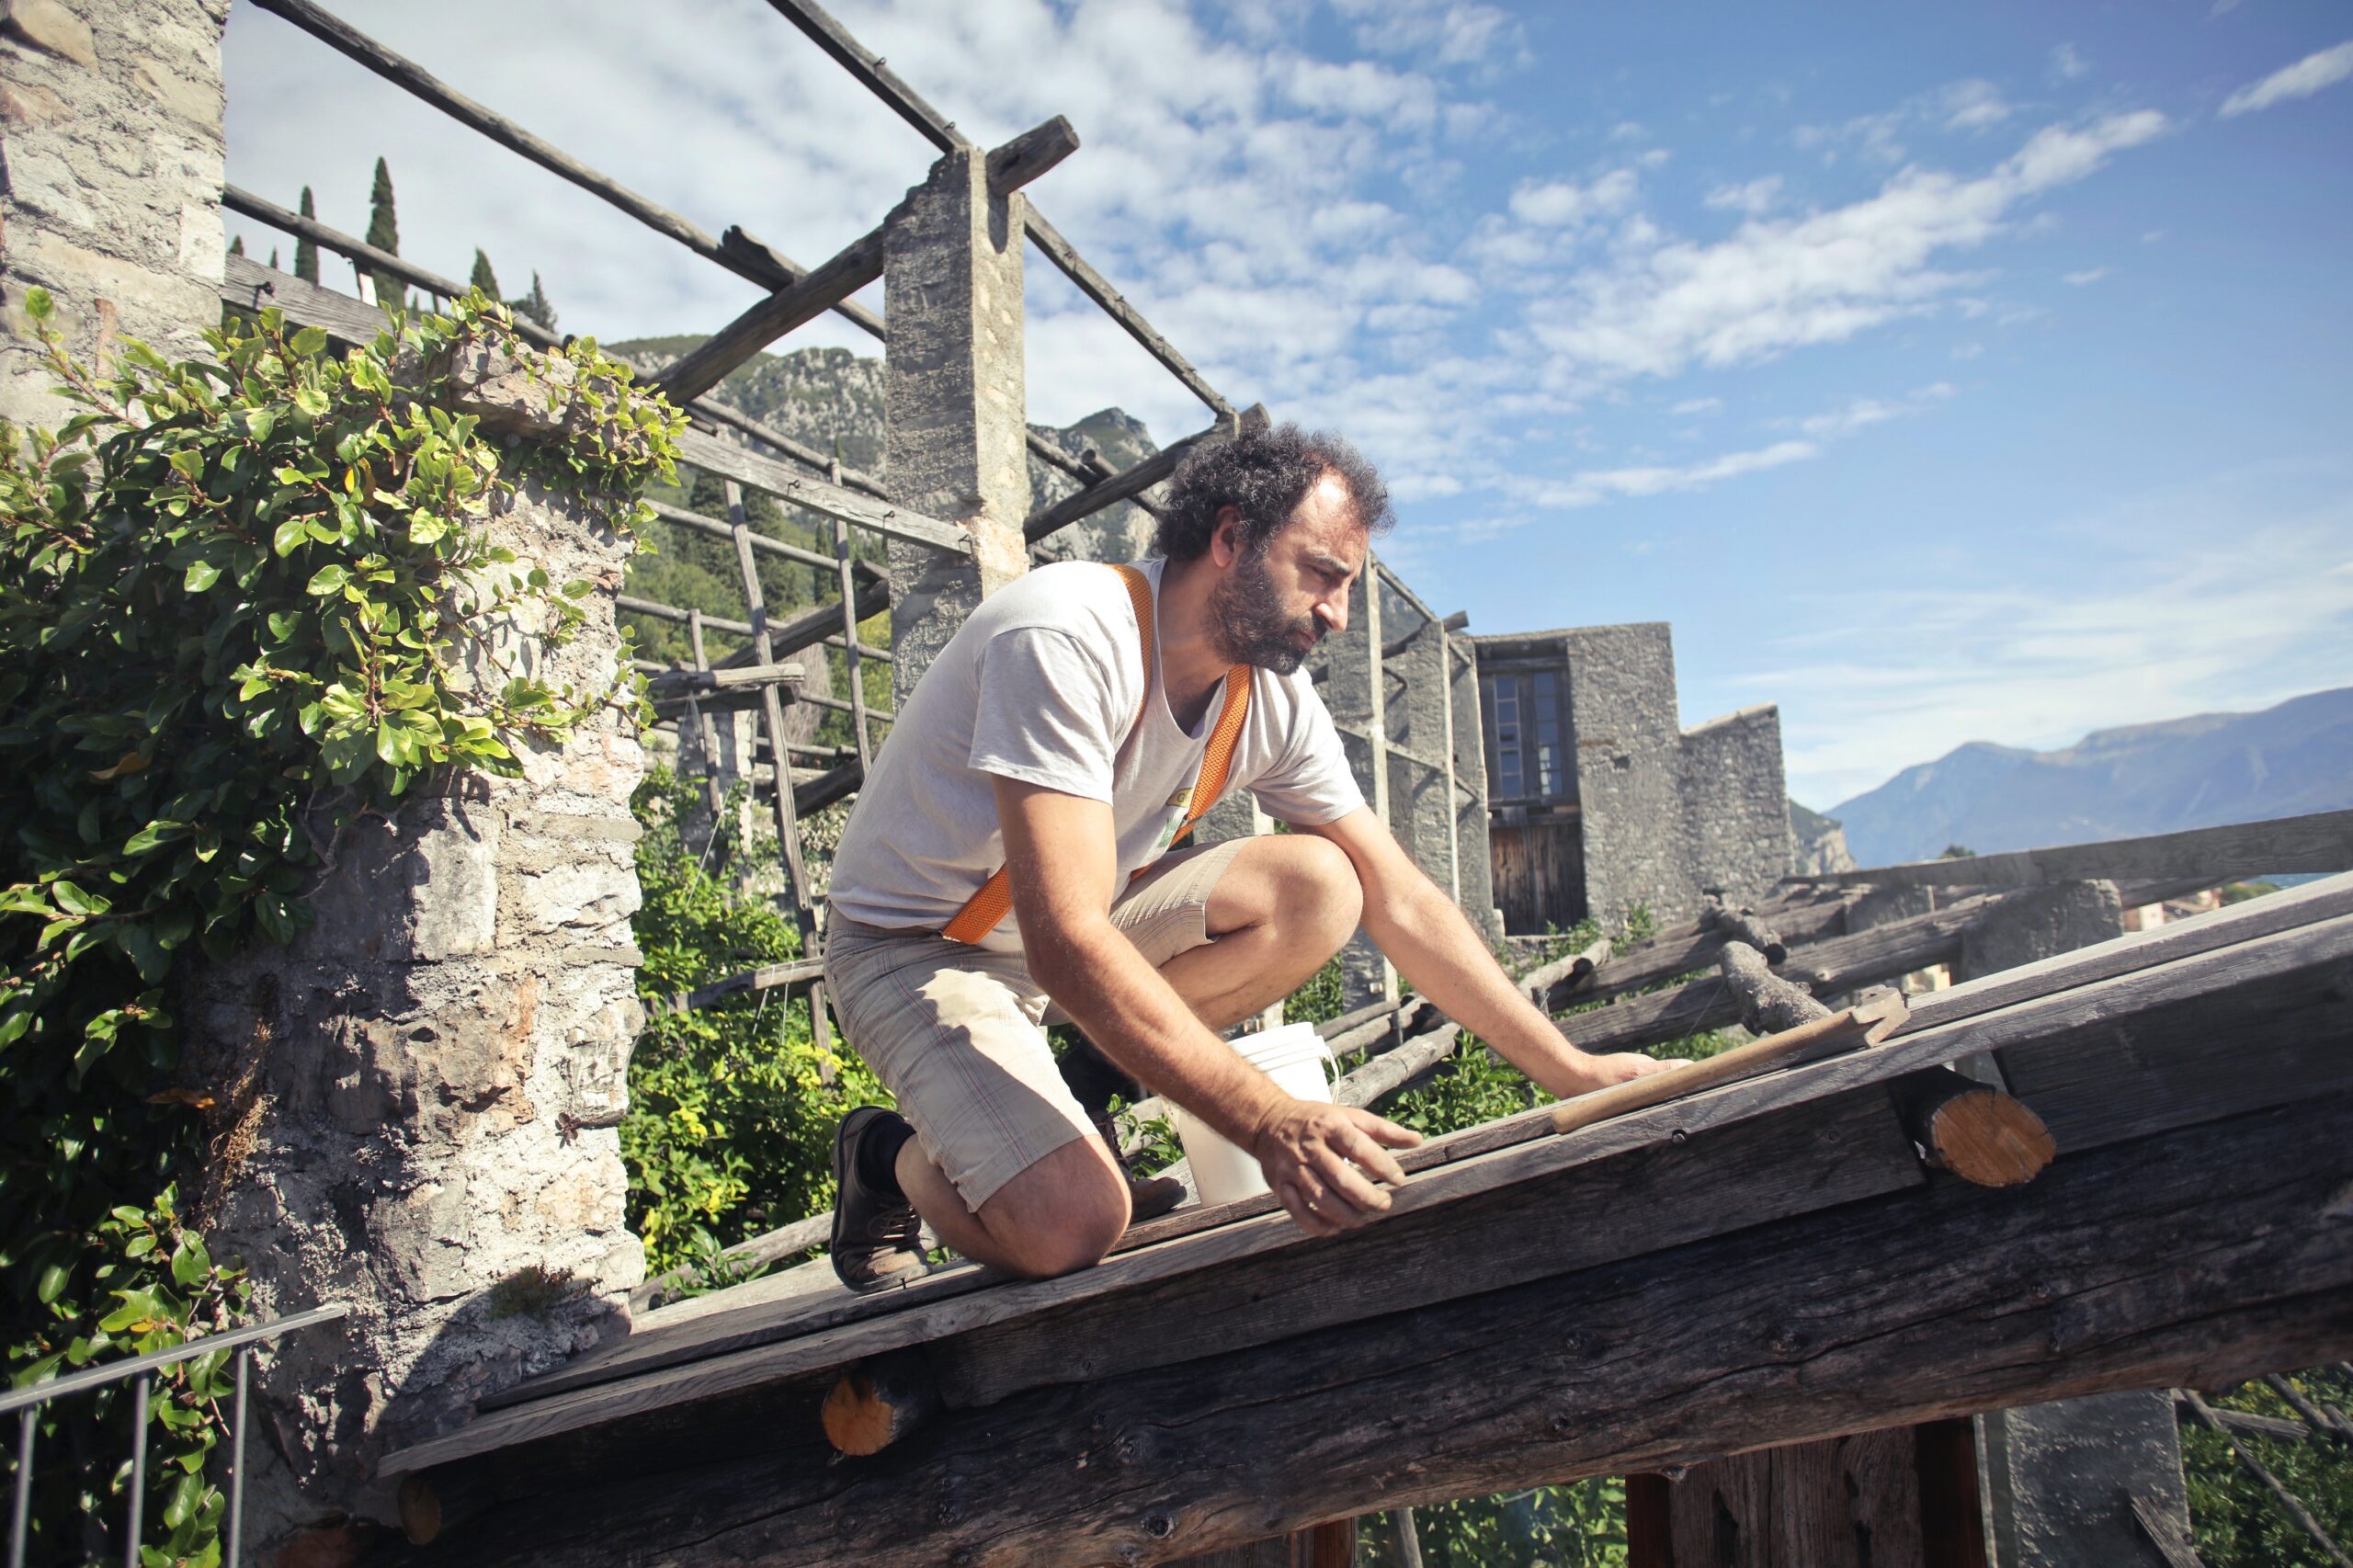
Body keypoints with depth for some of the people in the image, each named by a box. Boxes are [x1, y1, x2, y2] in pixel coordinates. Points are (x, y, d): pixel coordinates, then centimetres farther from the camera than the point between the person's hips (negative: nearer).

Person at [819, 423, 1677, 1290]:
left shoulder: (1274, 697, -7)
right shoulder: (1066, 638, -30)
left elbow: (1400, 900, -4)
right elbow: (1066, 944, -38)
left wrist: (1576, 1072, -9)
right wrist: (1272, 1122, -43)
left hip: (1073, 926, 7)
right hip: (913, 947, -7)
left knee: (1320, 888, -16)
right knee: (1071, 1224, -29)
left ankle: (1051, 1097, -3)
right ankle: (900, 1157, 5)